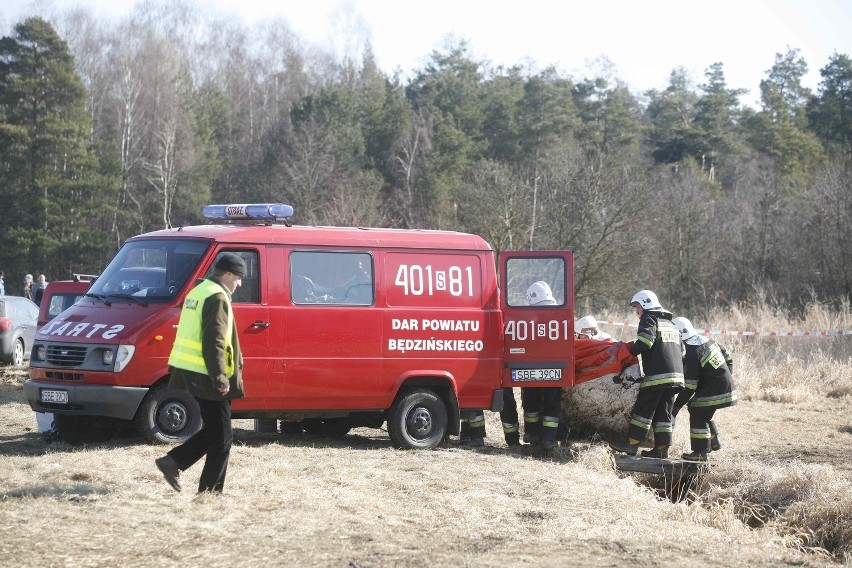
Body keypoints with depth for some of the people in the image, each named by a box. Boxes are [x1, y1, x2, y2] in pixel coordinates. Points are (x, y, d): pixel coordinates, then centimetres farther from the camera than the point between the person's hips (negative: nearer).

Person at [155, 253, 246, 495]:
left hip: (189, 371, 10)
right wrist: (220, 378, -24)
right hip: (206, 375, -10)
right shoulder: (217, 298, -14)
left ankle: (173, 462, 12)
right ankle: (210, 491, 0)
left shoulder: (198, 292, 18)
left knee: (213, 431, 17)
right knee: (221, 437, -2)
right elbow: (214, 342, -21)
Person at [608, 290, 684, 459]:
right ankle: (662, 448, 7)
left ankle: (632, 443, -8)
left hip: (657, 375, -8)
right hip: (676, 374, 8)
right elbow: (682, 351, 25)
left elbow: (646, 340, -18)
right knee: (663, 412, 10)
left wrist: (631, 351, -6)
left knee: (643, 409, -6)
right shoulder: (670, 323, 26)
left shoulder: (649, 319, 1)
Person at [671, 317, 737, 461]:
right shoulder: (706, 340, 8)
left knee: (698, 416, -3)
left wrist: (677, 406, -14)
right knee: (702, 413, 22)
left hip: (713, 390, -10)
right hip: (726, 383, 10)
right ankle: (713, 442, 29)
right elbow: (728, 358, 17)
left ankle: (701, 452, -2)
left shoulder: (691, 354, -19)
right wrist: (727, 377, 26)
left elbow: (690, 387, -19)